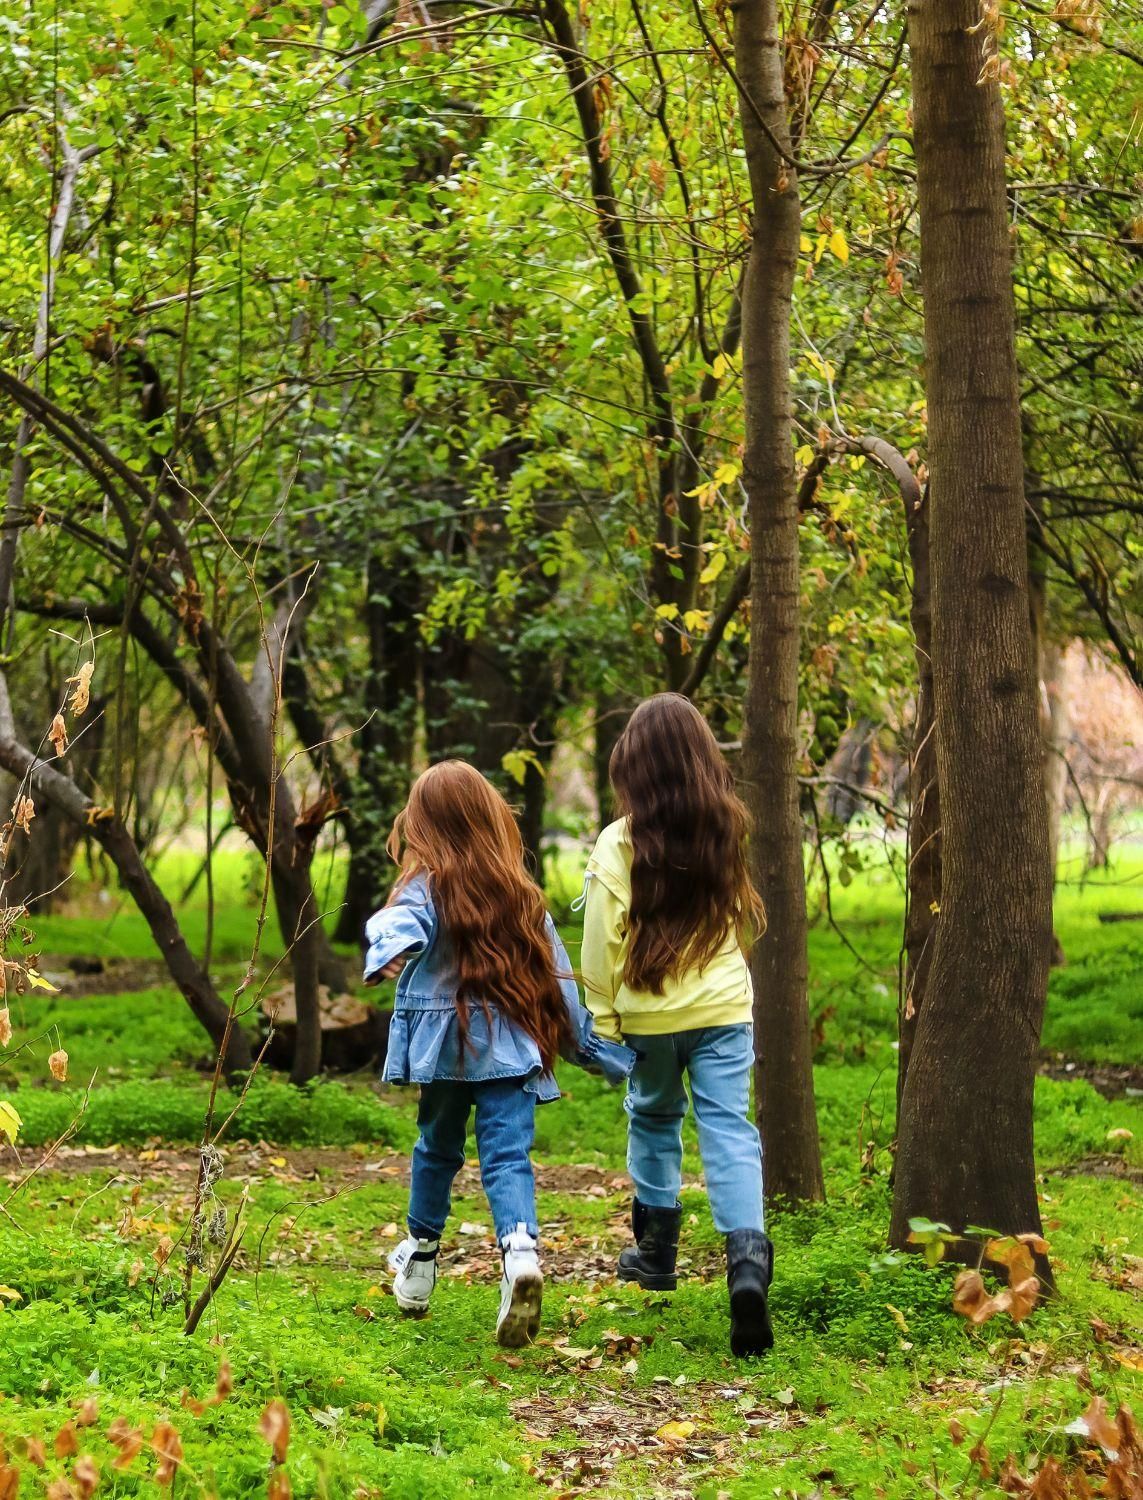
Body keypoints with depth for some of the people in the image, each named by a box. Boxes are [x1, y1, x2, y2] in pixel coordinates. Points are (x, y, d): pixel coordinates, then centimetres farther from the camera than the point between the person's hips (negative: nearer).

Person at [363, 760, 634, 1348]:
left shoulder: (425, 888, -4)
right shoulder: (523, 892, 7)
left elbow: (397, 925, -29)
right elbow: (558, 976, 12)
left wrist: (387, 953, -49)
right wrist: (597, 1049, 19)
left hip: (446, 1044, -1)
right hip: (513, 1045, 1)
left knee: (437, 1148, 19)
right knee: (509, 1155, -5)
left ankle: (421, 1257, 32)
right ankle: (521, 1250, -30)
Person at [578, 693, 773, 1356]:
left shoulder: (620, 843, -13)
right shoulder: (728, 830, -2)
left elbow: (601, 941, -10)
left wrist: (603, 1017, 1)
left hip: (649, 1012, -1)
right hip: (724, 1005, 1)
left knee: (654, 1119, 21)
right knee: (730, 1127, -3)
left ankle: (656, 1249, 31)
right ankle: (748, 1257, -22)